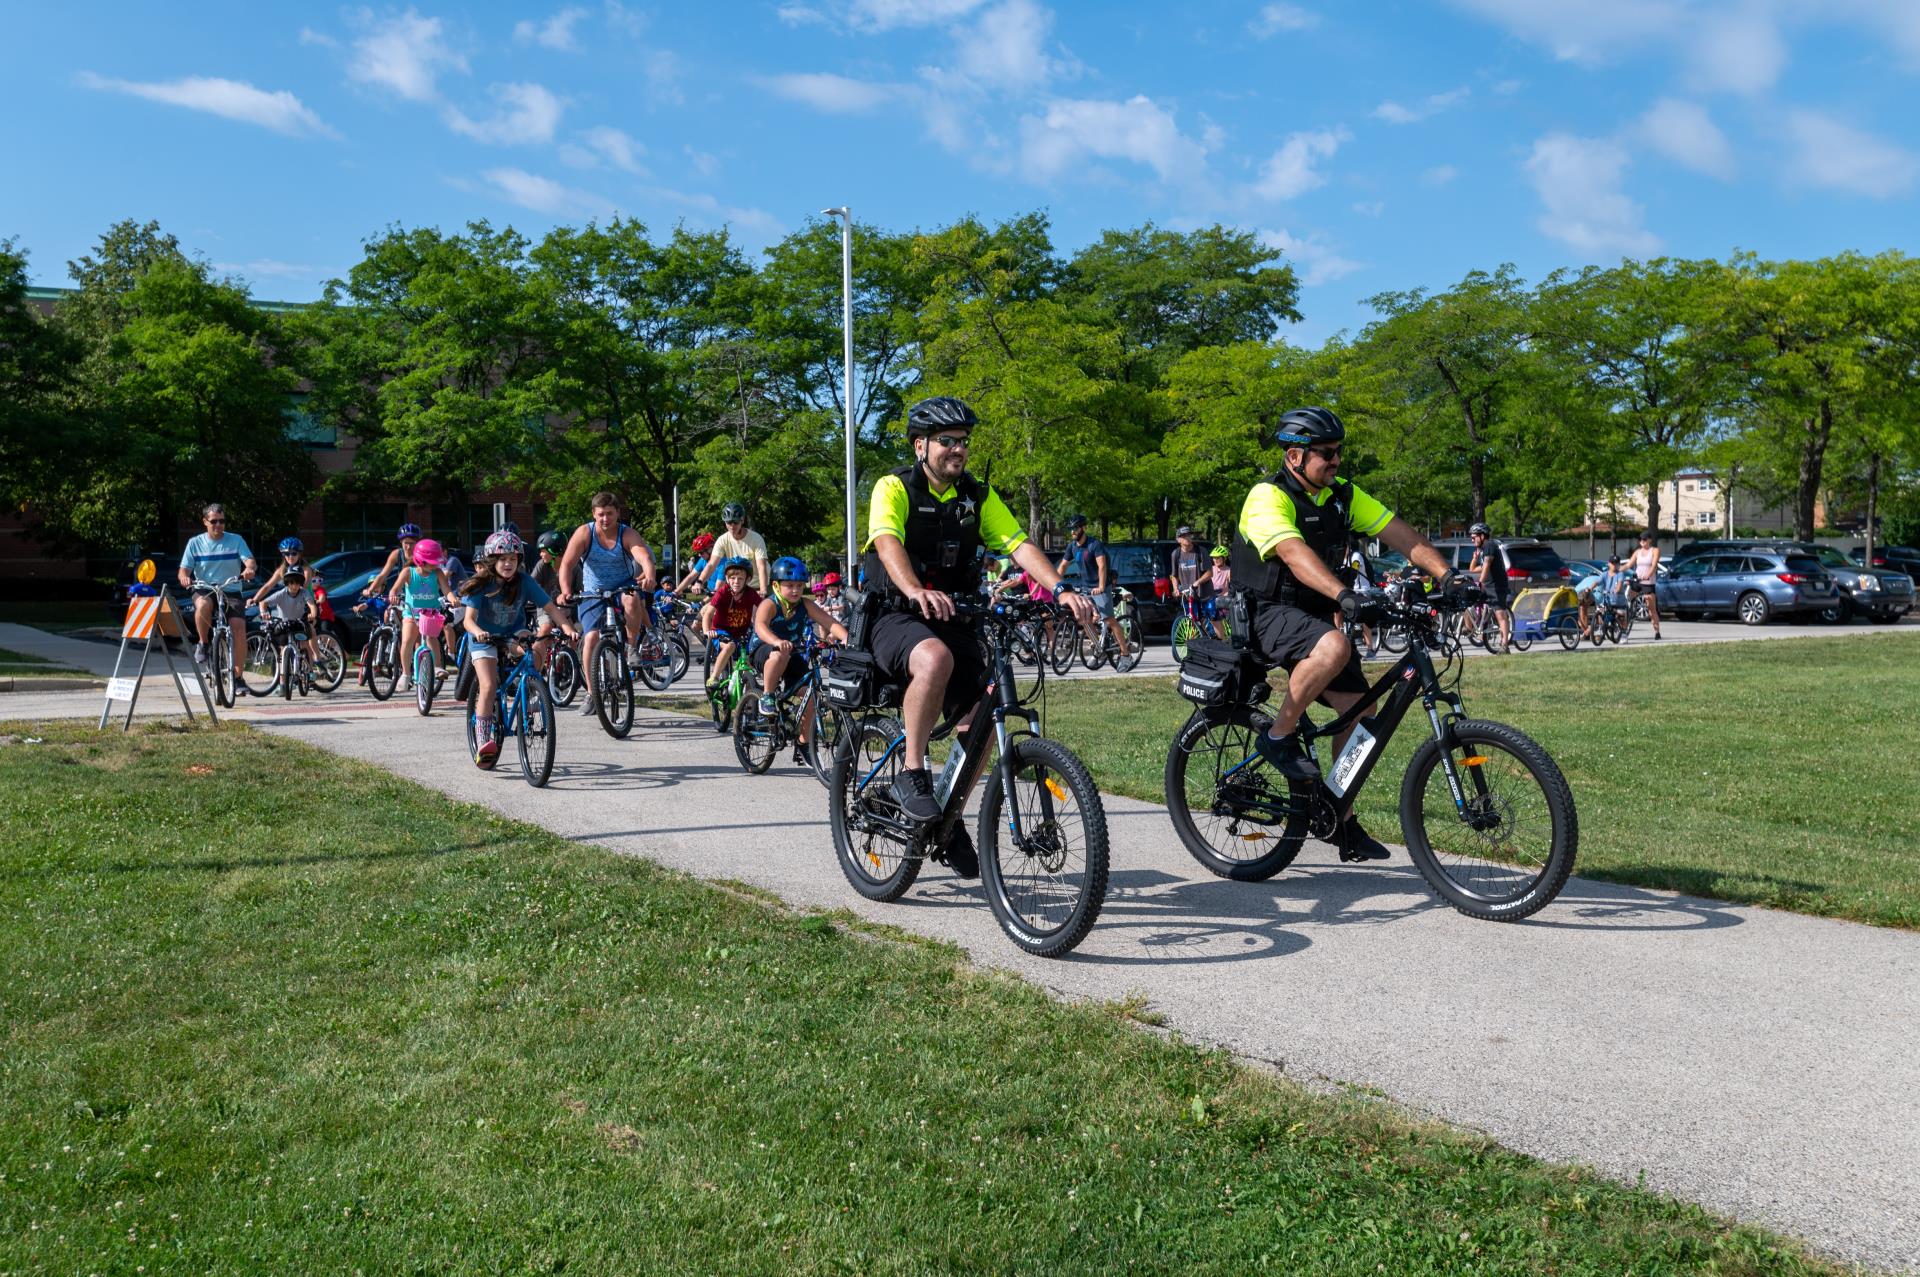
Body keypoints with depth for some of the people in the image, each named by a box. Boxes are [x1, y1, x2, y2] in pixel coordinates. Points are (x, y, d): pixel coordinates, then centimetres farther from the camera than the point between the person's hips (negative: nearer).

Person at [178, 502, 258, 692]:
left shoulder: (236, 540, 4)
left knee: (239, 627, -20)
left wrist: (250, 569, -34)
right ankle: (203, 643, -9)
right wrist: (185, 578, -22)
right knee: (203, 604, -37)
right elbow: (184, 569, 2)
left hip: (231, 591, 0)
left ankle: (238, 676, -8)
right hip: (204, 591, 0)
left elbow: (250, 561, -9)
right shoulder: (195, 543, 6)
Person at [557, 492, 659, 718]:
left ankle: (633, 647, -13)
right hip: (593, 593, 1)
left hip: (623, 586, -1)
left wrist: (649, 576, -55)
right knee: (591, 638, -15)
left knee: (632, 599, -36)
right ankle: (591, 694, -3)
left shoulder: (628, 535, -14)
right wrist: (565, 591, -36)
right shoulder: (584, 533, -11)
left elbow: (645, 557, -32)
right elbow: (567, 564, -19)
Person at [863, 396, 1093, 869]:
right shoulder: (895, 488, -7)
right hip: (895, 618, -5)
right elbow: (887, 543, -27)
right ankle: (910, 775, -22)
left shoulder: (978, 496, 7)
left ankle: (949, 817, 9)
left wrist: (1061, 589, -23)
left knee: (982, 711, -12)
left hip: (951, 621, 5)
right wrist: (917, 592, -47)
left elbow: (1019, 544, -5)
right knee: (936, 659, -38)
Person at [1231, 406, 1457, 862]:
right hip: (1268, 614, -7)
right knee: (1334, 647, -37)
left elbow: (1400, 533, -2)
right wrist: (1343, 594, -48)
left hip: (1316, 615, 8)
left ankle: (1343, 821, 14)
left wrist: (1447, 576, -16)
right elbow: (1294, 553, -34)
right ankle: (1279, 737, -17)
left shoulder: (1343, 495, 6)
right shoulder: (1269, 497, -17)